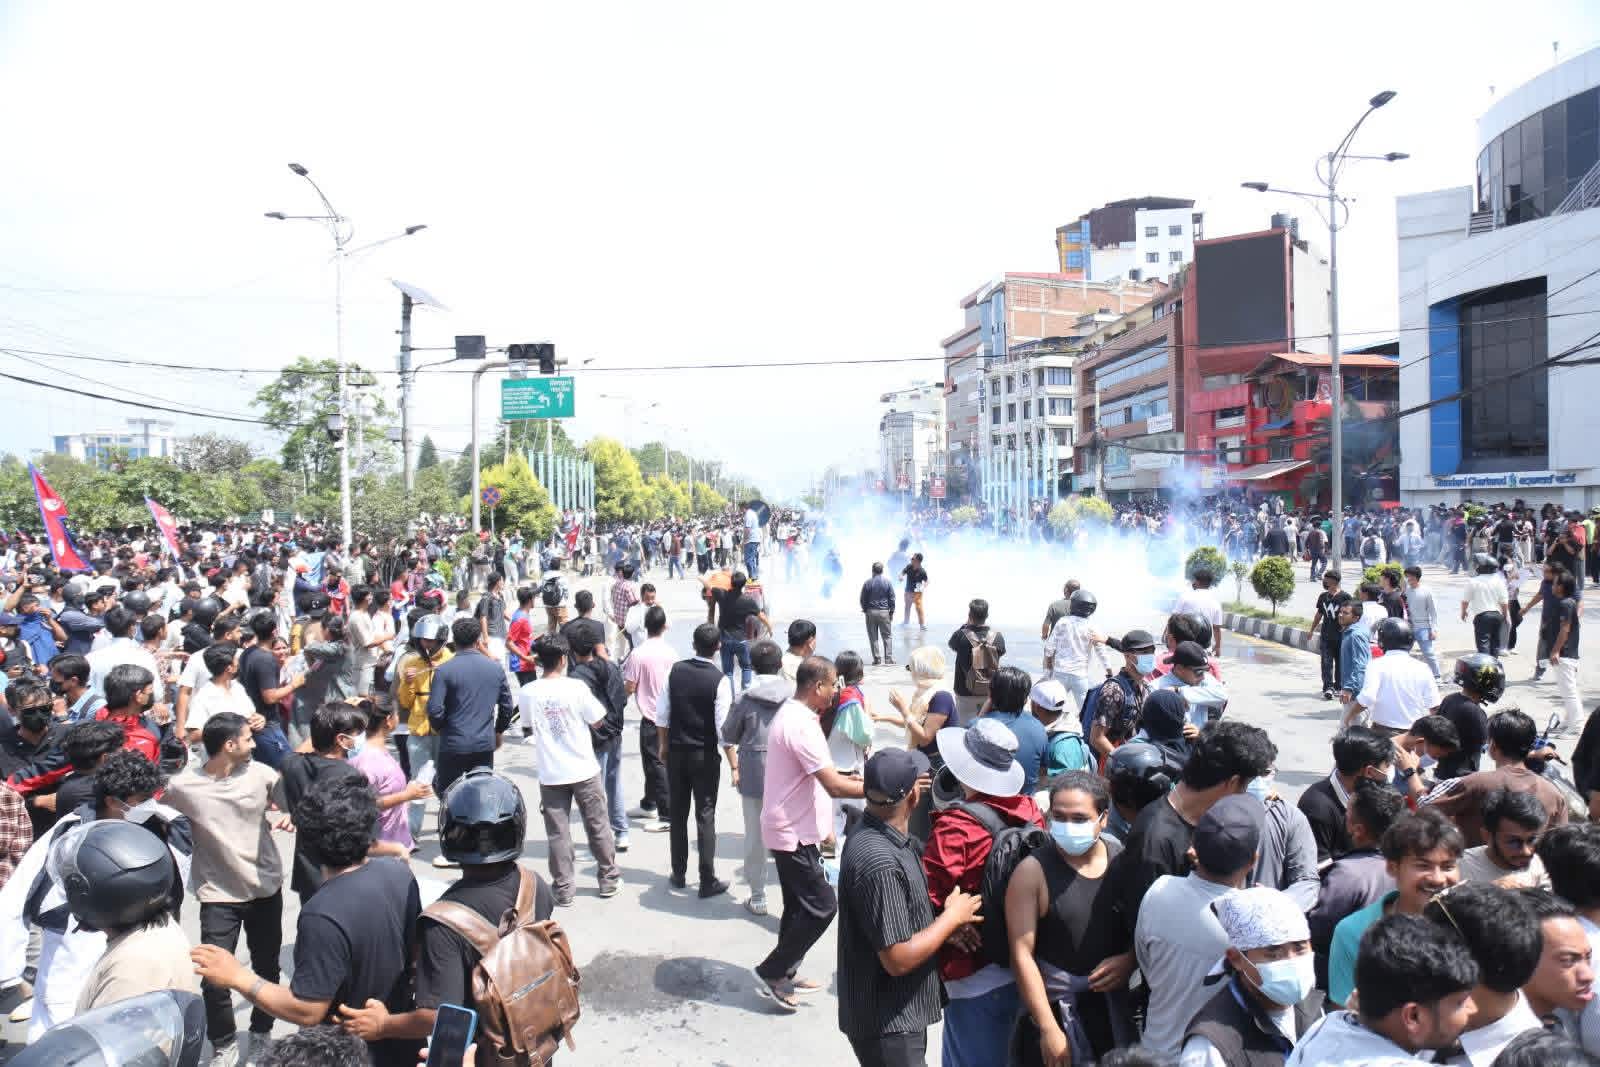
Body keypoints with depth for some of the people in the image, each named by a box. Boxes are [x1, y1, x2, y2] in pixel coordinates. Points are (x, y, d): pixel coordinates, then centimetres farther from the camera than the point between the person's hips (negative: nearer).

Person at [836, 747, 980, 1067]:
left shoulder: (884, 837, 3)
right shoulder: (879, 861, -29)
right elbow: (898, 959, -27)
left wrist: (947, 925, -2)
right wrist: (952, 918, -15)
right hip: (887, 1024, -10)